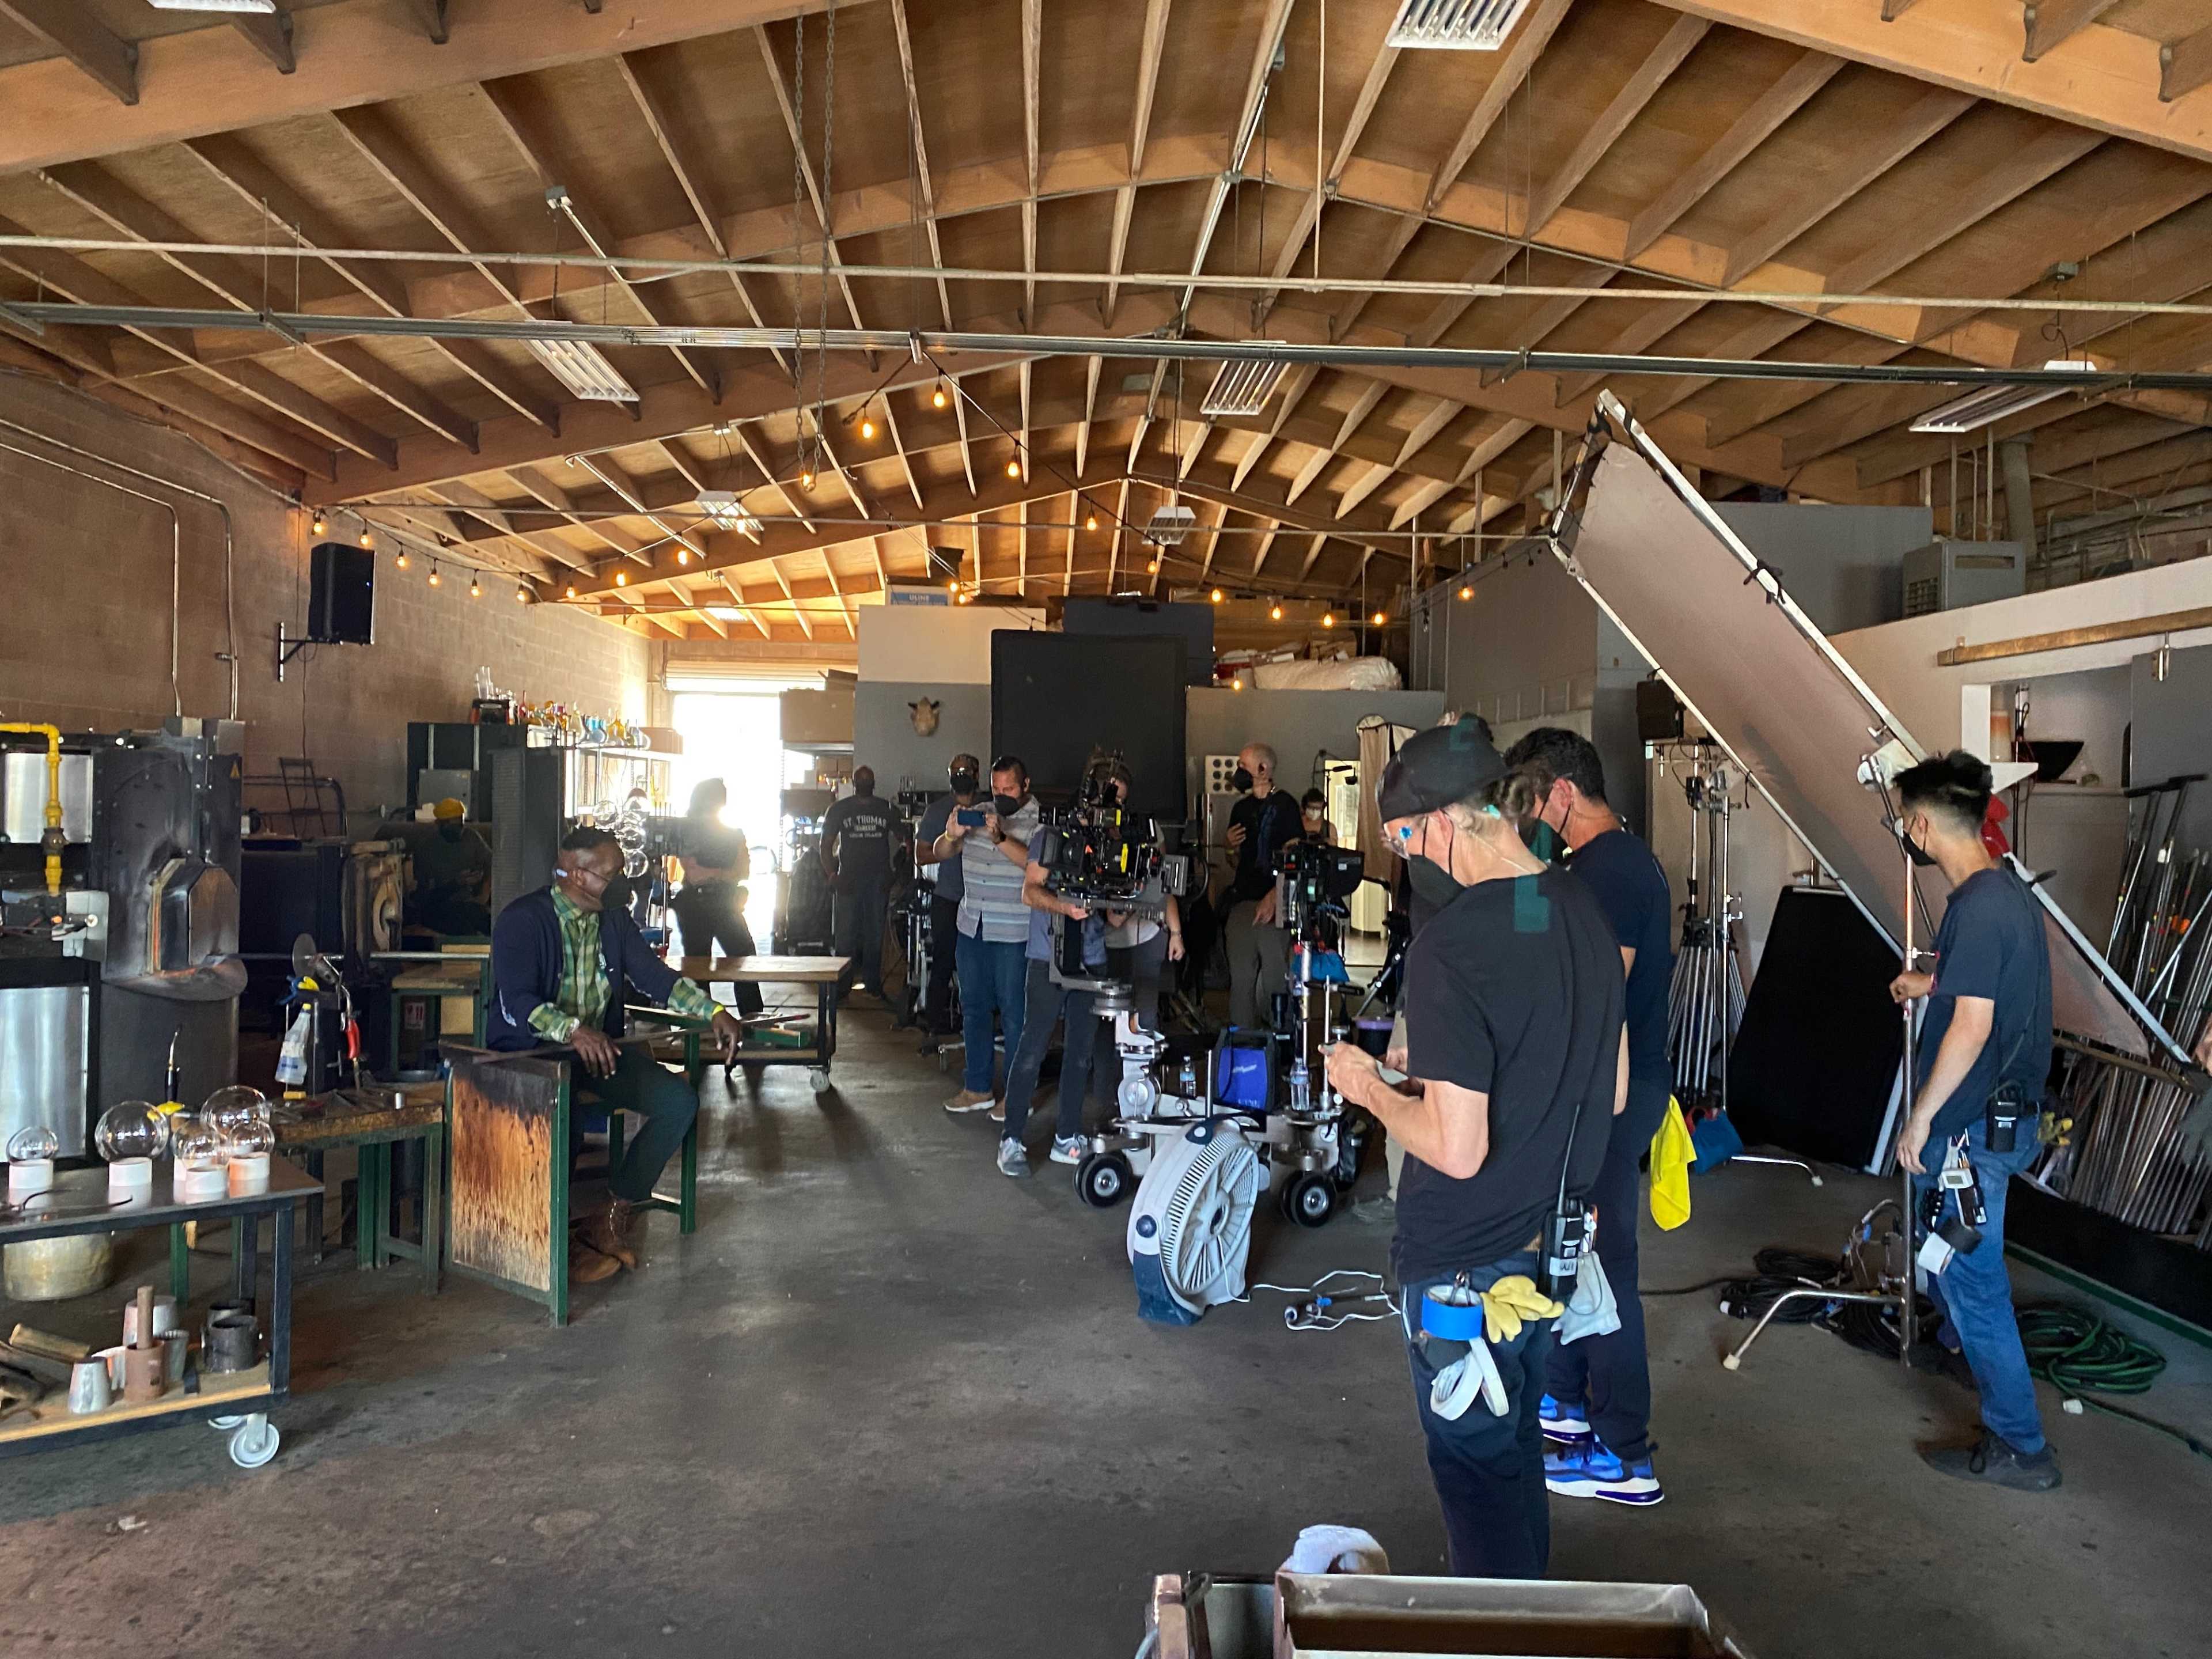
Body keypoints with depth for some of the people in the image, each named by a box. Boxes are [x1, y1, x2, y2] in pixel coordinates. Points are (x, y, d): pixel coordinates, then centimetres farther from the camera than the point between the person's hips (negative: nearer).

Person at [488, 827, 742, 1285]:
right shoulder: (522, 920, -12)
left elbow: (654, 976, 9)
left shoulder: (614, 919, 9)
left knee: (679, 1101, -14)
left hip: (599, 1046, 6)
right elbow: (516, 1003, -22)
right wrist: (573, 1031, -39)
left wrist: (714, 1012, -5)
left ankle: (612, 1216, -4)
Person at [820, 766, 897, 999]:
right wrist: (832, 875, -8)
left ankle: (873, 982, 11)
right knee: (846, 934, -2)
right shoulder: (839, 810, 6)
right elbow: (826, 845, 5)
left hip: (878, 880, 1)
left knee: (875, 934, 4)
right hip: (849, 879, -1)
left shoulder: (887, 809, 8)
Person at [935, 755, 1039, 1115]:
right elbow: (940, 852, 10)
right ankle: (977, 1088, 24)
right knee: (973, 1007, 13)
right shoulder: (978, 815, 9)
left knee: (1013, 1011, -1)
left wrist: (1000, 839, -34)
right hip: (971, 927, 6)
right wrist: (952, 836, -12)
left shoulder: (1038, 822, -7)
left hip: (1012, 936, -6)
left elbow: (1036, 864, -23)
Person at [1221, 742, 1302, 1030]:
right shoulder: (1241, 808, 18)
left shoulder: (1284, 804, -3)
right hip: (1241, 901, 6)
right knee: (1241, 977, 5)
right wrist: (1232, 847, 3)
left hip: (1273, 906, -6)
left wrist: (1273, 897, -19)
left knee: (1273, 978, -6)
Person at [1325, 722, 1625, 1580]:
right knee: (1517, 1444, 26)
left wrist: (1372, 1088, -10)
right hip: (1554, 1243, 8)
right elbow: (1611, 1093, 9)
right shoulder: (1583, 909, -1)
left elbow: (1456, 1148, -27)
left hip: (1466, 1263, -8)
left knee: (1476, 1467, 11)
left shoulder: (1449, 946, -26)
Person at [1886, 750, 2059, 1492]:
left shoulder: (1978, 907, -24)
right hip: (2005, 1110, 10)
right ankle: (1959, 1334, 53)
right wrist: (1929, 982, 37)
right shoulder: (2007, 890, 6)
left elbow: (1972, 1025, -26)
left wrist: (1921, 1117, -19)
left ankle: (2020, 1447, 7)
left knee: (1971, 1277, -2)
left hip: (1974, 1125, -10)